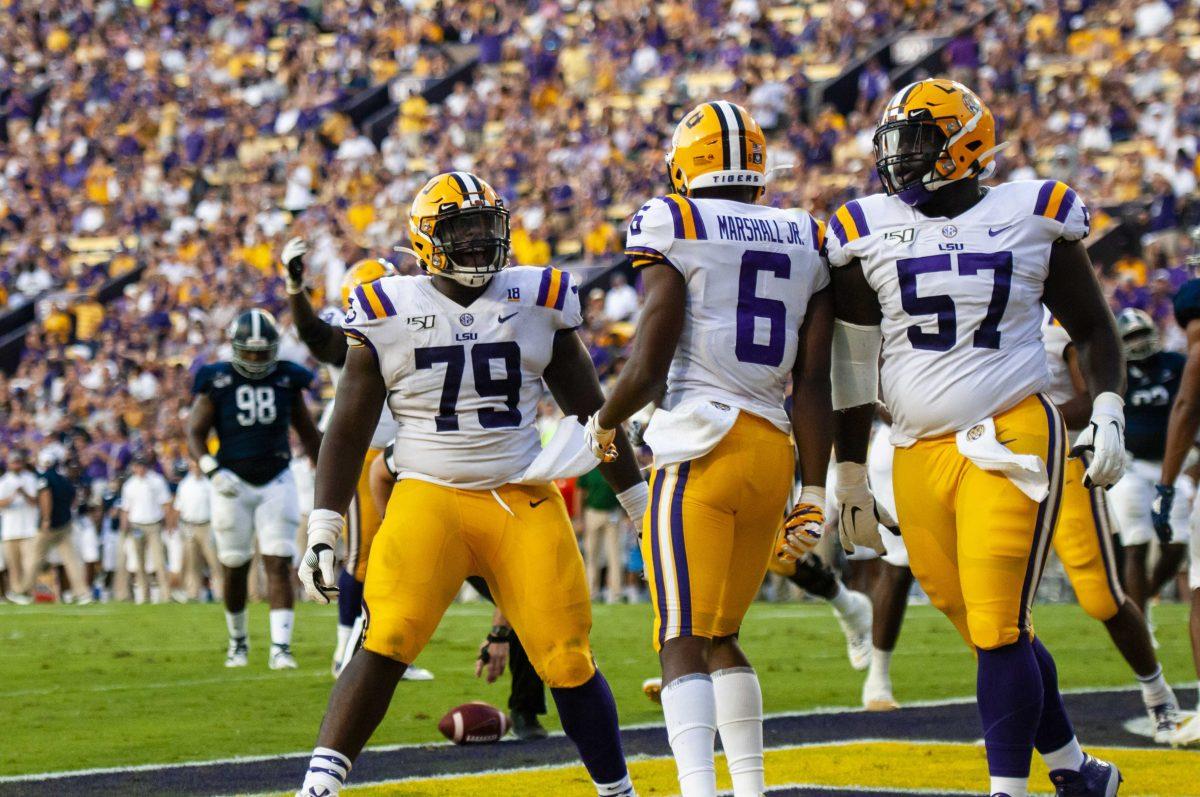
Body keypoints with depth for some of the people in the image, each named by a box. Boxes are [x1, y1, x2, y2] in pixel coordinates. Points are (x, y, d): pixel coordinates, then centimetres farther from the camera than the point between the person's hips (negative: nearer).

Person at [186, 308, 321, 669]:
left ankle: (280, 646, -14)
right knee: (235, 567, 7)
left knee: (279, 564, -9)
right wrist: (212, 469, -21)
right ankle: (238, 641, 26)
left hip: (276, 481, 1)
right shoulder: (217, 381, -4)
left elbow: (307, 432, 14)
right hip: (233, 483, -1)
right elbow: (196, 431, -6)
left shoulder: (288, 379, 3)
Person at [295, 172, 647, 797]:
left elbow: (590, 409, 14)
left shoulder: (538, 303, 5)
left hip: (524, 502, 2)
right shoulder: (389, 315, -1)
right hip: (430, 500, -2)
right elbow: (349, 428, 2)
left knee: (568, 661, -2)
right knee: (385, 645, -20)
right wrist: (322, 531, -3)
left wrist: (639, 503, 16)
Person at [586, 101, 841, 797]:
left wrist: (605, 423, 13)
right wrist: (814, 496, 11)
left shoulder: (674, 227, -3)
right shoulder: (807, 242, 12)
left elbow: (648, 370, -7)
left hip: (701, 445, -6)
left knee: (684, 642, -10)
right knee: (721, 637, 20)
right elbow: (813, 383, 9)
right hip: (774, 451, 6)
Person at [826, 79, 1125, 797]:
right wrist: (850, 469, 14)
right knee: (993, 632, 8)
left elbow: (1094, 328, 12)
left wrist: (1109, 412, -2)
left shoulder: (1031, 218, 2)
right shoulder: (871, 233, 7)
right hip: (920, 455, 3)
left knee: (998, 630, -11)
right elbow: (855, 365, 14)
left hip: (1012, 441, -3)